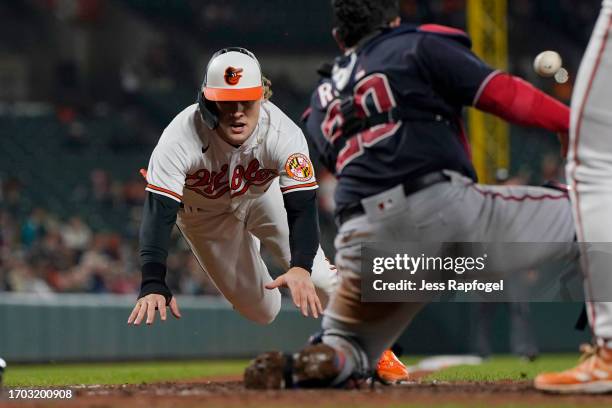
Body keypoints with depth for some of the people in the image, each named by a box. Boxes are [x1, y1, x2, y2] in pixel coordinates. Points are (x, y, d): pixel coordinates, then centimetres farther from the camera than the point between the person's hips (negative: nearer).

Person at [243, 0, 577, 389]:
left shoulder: (321, 105, 30)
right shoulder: (418, 47, 14)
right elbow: (501, 92, 3)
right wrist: (575, 124, 2)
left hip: (362, 242, 4)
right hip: (443, 208, -4)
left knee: (343, 344, 26)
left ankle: (298, 368, -12)